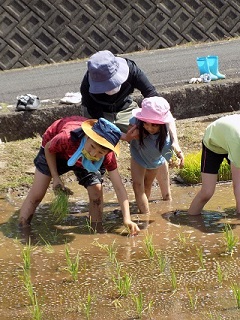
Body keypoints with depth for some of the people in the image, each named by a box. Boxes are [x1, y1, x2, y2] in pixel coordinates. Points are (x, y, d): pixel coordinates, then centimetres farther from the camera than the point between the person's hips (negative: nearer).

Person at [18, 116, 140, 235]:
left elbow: (119, 187, -35)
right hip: (56, 151, -2)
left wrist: (127, 218, -44)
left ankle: (97, 230, 2)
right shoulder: (67, 138, -45)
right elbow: (48, 148, -20)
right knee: (36, 195, -5)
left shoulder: (108, 156, -36)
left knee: (96, 192, -15)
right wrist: (55, 177, -19)